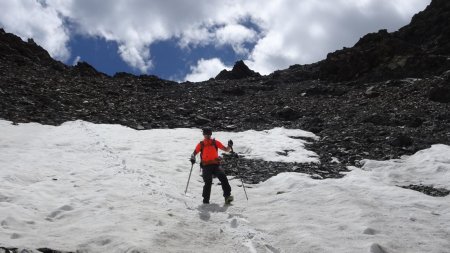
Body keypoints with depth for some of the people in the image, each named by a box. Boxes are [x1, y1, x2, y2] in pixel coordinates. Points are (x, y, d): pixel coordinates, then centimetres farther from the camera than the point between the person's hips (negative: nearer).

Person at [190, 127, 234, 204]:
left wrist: (229, 146, -10)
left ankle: (227, 196, -24)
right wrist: (193, 158, -14)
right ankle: (206, 200, 0)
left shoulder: (215, 142, 11)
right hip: (206, 166, -1)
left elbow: (226, 150, 11)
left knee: (223, 177, -22)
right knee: (208, 183, -15)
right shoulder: (201, 144, 10)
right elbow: (194, 153, 9)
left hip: (216, 165, 1)